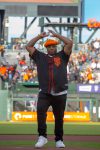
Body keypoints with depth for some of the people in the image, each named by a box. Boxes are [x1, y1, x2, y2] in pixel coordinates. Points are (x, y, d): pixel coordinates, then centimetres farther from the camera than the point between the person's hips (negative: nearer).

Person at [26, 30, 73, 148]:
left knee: (59, 118, 5)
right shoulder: (40, 57, 17)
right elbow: (28, 47, 15)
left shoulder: (62, 56, 15)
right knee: (40, 110, -25)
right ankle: (42, 136, -25)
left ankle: (59, 140, 17)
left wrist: (56, 35, 10)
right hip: (44, 93, 0)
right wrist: (39, 36, 14)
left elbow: (69, 43, 4)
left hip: (60, 94, 0)